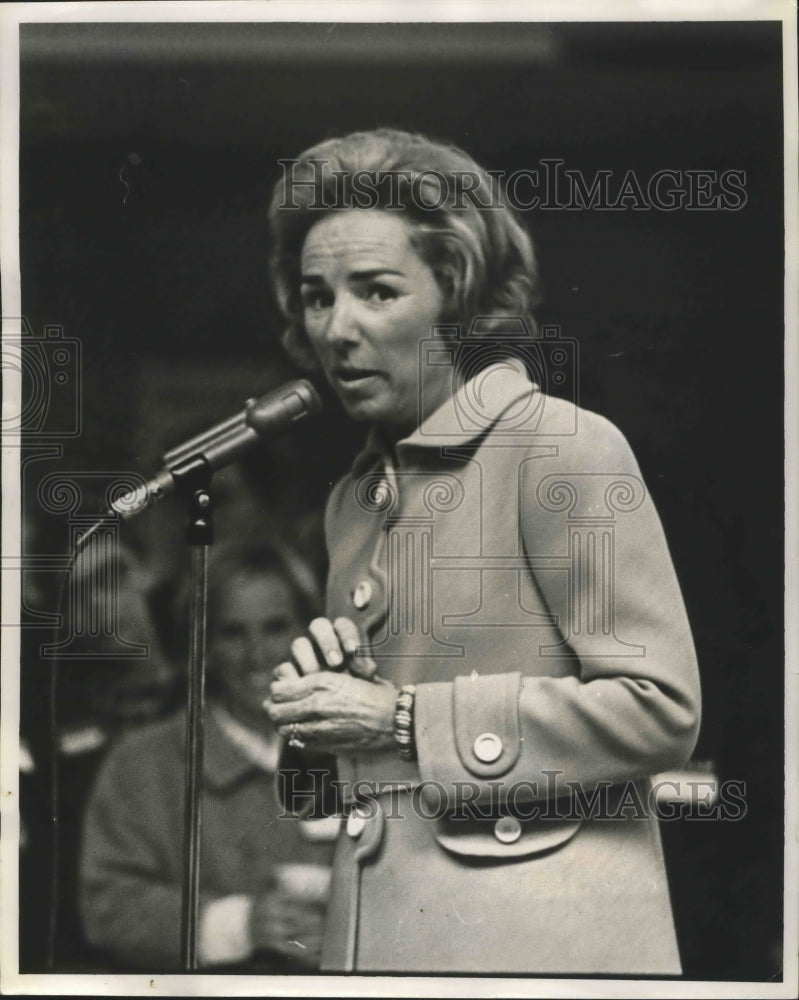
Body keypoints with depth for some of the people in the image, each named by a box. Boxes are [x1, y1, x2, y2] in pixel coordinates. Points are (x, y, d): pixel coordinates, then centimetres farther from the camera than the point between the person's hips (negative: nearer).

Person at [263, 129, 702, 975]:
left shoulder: (565, 446, -9)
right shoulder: (352, 499, 14)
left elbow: (661, 709, -16)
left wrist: (402, 719, -15)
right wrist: (319, 697, 0)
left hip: (533, 933, -6)